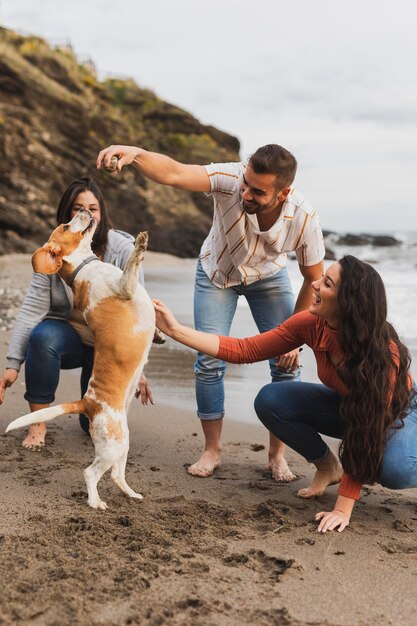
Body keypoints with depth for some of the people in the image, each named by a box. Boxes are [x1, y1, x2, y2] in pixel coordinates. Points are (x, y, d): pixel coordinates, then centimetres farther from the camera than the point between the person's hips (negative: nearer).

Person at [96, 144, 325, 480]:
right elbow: (173, 173, -53)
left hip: (269, 277, 1)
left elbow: (314, 279, -15)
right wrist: (136, 154, -73)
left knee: (287, 364, -7)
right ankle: (212, 449, 9)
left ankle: (277, 454, 9)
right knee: (210, 362, -8)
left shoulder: (304, 219, -32)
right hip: (217, 271, -1)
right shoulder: (231, 179, -37)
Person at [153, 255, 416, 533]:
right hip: (346, 405, 5)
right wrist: (176, 330, -23)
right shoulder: (312, 324, -23)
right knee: (270, 400, -21)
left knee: (394, 471, -39)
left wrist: (343, 509, -35)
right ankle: (328, 466, 2)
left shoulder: (383, 352, -36)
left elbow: (367, 432, -34)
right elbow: (245, 350, -17)